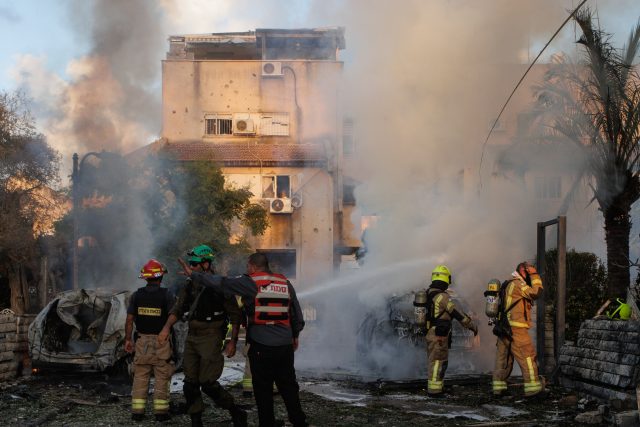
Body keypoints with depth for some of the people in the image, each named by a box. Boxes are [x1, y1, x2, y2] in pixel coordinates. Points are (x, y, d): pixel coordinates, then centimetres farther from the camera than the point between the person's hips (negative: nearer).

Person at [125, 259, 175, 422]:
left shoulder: (137, 295, -1)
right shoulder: (166, 295, -9)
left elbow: (129, 319, 0)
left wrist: (127, 339, 6)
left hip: (142, 341, 3)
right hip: (162, 341, -2)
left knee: (140, 377, 9)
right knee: (162, 378, 5)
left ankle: (137, 411, 8)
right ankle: (160, 411, 5)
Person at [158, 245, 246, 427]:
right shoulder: (189, 286, 8)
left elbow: (235, 315, -6)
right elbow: (177, 309, 5)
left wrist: (233, 341, -9)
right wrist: (167, 327, -11)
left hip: (211, 338, -6)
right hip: (192, 337, 7)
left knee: (207, 383, -10)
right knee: (190, 383, 6)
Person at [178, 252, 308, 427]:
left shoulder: (250, 283, -7)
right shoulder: (285, 283, 8)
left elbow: (221, 283, -8)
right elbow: (297, 314, 15)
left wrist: (193, 274, -1)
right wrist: (295, 335, 29)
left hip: (261, 345, -4)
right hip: (285, 345, 5)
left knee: (263, 388, 5)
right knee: (288, 386, 14)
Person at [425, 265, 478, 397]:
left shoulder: (428, 295, 10)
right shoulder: (443, 296, -18)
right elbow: (457, 314, -15)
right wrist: (472, 325, -6)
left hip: (430, 333, 9)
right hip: (439, 335, -9)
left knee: (435, 361, 17)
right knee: (438, 362, -4)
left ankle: (434, 387, 23)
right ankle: (434, 390, -3)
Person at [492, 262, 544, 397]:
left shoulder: (508, 285, 23)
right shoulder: (517, 284, -8)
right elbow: (536, 292, -12)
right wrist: (534, 275, -4)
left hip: (504, 329, 10)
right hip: (516, 329, -10)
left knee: (503, 358, 10)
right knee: (528, 357, -7)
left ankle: (499, 388, 10)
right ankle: (533, 388, -9)